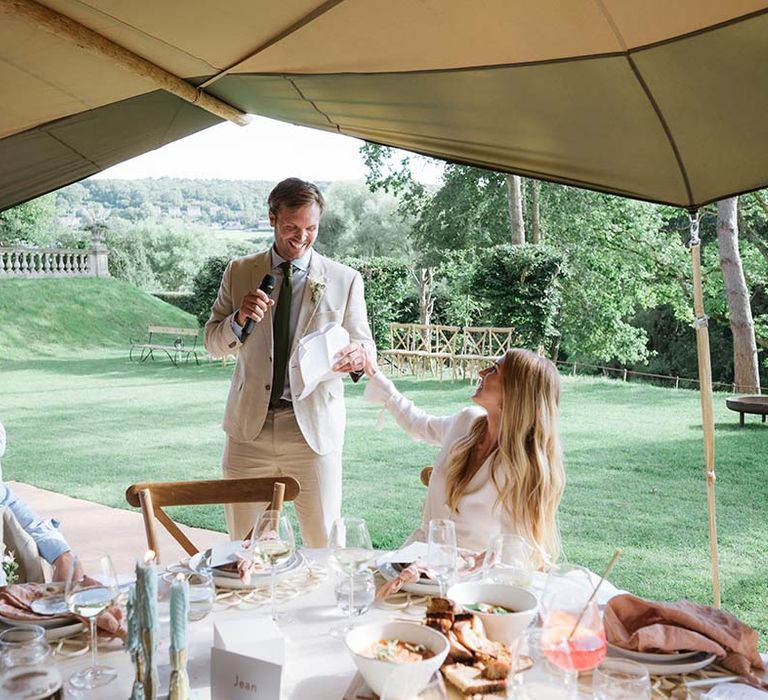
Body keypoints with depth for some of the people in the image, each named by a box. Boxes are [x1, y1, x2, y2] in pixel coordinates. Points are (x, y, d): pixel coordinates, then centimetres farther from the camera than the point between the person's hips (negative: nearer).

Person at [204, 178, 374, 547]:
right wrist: (239, 319, -11)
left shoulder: (345, 280, 3)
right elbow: (212, 343, 11)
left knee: (325, 545, 3)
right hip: (250, 424, 2)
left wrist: (357, 354, -19)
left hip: (314, 427, -1)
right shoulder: (239, 272, 8)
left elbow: (363, 343, 5)